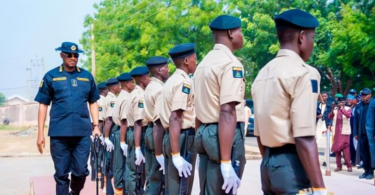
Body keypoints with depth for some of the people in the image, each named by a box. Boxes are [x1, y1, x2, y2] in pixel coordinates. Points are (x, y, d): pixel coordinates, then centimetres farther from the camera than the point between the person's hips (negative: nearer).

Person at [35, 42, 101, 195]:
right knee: (61, 174, 5)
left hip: (82, 132, 1)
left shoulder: (87, 76, 9)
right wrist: (40, 133, 0)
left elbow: (93, 103, 16)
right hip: (59, 132, -1)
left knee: (81, 171, 5)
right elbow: (43, 105, 4)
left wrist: (96, 126, 6)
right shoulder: (51, 76, 3)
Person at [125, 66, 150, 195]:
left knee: (132, 169, 15)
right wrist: (138, 148, -27)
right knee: (137, 170, -3)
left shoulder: (134, 94, 14)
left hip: (132, 132, 10)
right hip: (139, 134, -10)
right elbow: (138, 124, -24)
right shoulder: (140, 96, -17)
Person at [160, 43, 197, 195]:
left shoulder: (171, 80, 17)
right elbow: (175, 118, -22)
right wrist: (177, 155, -26)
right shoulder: (184, 81, -12)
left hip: (169, 137, 10)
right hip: (183, 138, -9)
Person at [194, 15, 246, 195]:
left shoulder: (204, 62, 14)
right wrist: (226, 163, -26)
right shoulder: (230, 63, -13)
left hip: (204, 133, 9)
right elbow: (227, 113, -23)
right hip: (226, 136, -9)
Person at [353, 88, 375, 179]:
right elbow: (355, 119, 11)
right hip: (362, 133, 5)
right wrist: (355, 133, 7)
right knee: (363, 152, 7)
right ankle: (366, 171, 16)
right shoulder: (359, 106, 10)